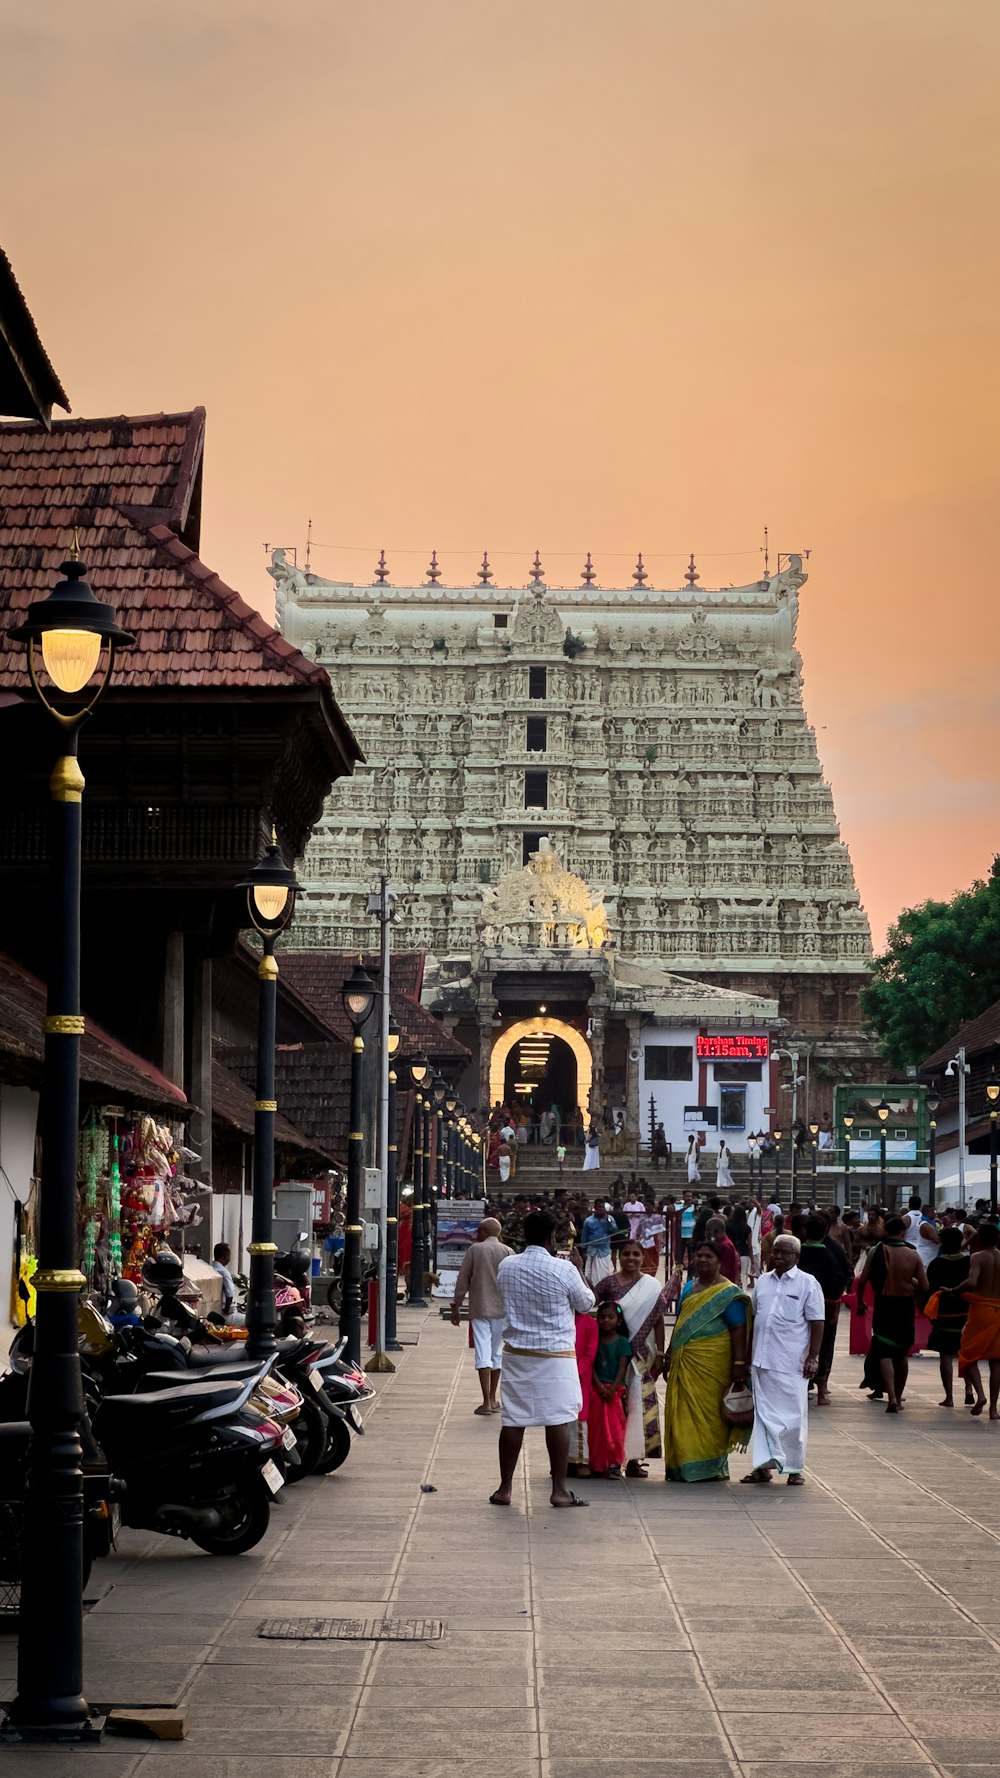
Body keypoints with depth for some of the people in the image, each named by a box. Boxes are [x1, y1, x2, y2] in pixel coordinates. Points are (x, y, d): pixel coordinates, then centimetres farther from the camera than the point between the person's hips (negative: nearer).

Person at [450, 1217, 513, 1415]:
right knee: (497, 1353, 13)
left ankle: (487, 1402, -13)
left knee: (483, 1354, -5)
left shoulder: (474, 1250, -1)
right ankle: (493, 1399, 21)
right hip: (501, 1309, 2)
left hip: (479, 1309, -2)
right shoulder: (507, 1252, 2)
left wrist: (456, 1307, 8)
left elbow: (463, 1280, 1)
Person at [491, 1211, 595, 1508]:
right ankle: (559, 1490, 3)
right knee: (558, 1420, 1)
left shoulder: (505, 1266, -1)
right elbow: (586, 1303, 1)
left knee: (512, 1420, 7)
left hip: (516, 1353, 4)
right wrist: (578, 1270, 14)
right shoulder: (563, 1269, -13)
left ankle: (505, 1489, 11)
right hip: (556, 1355, -4)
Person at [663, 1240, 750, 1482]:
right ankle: (683, 1465, 12)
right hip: (684, 1362, 7)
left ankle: (713, 1467, 5)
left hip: (712, 1363, -6)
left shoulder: (728, 1292, -5)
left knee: (709, 1412, -3)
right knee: (683, 1412, 5)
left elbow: (738, 1330, -9)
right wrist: (670, 1356, 22)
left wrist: (739, 1363, -15)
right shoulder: (689, 1287, 16)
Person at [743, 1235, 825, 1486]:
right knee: (763, 1413, 7)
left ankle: (794, 1468, 9)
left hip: (791, 1363, -5)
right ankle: (764, 1465, 13)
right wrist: (747, 1353, 15)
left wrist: (812, 1357, -11)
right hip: (762, 1360, 5)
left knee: (793, 1416, 1)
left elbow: (817, 1323, -5)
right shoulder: (762, 1281, 13)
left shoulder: (807, 1284, -3)